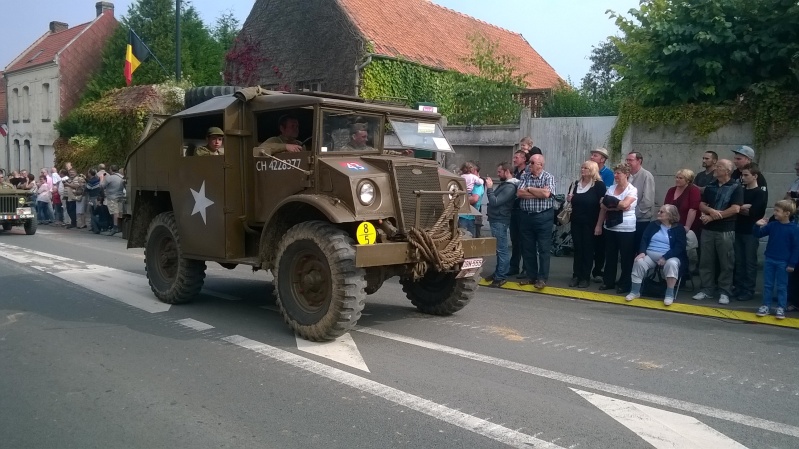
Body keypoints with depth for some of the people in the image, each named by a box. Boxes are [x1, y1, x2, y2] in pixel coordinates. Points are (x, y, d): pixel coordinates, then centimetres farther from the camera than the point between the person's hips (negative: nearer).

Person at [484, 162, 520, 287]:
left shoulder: (510, 187, -17)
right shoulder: (504, 184, 15)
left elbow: (495, 202, -22)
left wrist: (489, 188, -14)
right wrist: (490, 187, 6)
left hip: (500, 221, -10)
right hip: (496, 220, 10)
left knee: (501, 249, -6)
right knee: (500, 248, 15)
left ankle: (501, 277, -3)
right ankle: (498, 272, 23)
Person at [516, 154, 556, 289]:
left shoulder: (549, 177, -4)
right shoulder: (525, 176, 6)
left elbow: (546, 193, -20)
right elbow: (519, 193, -7)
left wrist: (529, 189, -9)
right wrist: (538, 193, -12)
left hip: (543, 217, -4)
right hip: (526, 216, 4)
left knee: (543, 249, 1)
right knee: (527, 248, 10)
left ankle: (542, 278, 7)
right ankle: (531, 276, 21)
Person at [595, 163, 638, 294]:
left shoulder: (632, 190, -7)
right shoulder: (611, 188, 9)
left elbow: (624, 205, -23)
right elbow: (603, 207, 8)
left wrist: (610, 205, -8)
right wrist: (599, 225, 3)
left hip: (626, 229, -5)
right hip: (610, 227, 5)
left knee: (626, 257, 4)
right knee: (610, 256, 12)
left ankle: (624, 284, 12)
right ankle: (608, 281, 21)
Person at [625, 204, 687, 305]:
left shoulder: (679, 228, 1)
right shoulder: (653, 225, 14)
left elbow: (679, 247, -9)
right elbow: (644, 239, 6)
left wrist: (665, 257, -22)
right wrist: (642, 252, -14)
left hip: (669, 257, -3)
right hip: (650, 255, 3)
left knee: (672, 264, -36)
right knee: (639, 262, -27)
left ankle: (669, 295, -25)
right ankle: (635, 291, -16)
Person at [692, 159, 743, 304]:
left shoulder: (736, 187, -5)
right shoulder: (710, 186, 12)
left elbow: (735, 209, -14)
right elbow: (701, 205, 10)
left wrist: (712, 217, -12)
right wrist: (711, 211, -13)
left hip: (726, 230, -5)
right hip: (708, 229, 5)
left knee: (725, 263, 1)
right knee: (706, 261, 7)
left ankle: (724, 292, 9)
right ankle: (707, 289, 16)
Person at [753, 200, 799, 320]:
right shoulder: (772, 225, -1)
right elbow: (758, 234, 7)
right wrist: (757, 226, -14)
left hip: (783, 263, -4)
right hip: (769, 260, 4)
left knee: (781, 286, 6)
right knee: (767, 285, 9)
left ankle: (781, 308, 13)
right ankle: (766, 306, 17)